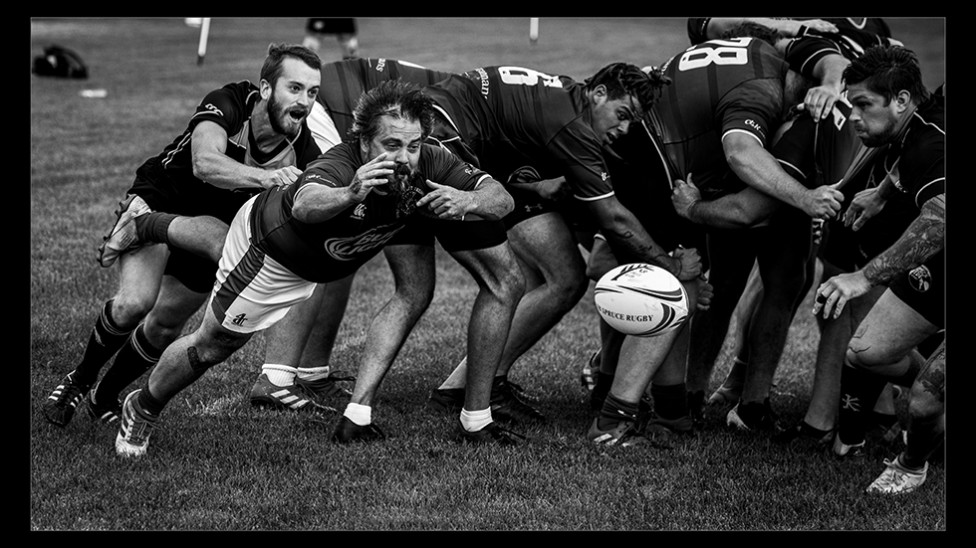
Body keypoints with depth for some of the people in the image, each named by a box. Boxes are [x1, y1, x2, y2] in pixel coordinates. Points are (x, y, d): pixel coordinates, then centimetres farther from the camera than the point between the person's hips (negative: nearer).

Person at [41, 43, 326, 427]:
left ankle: (104, 397, 34)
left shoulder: (303, 153, -20)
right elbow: (205, 163, -49)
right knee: (134, 302, -24)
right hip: (158, 203, -4)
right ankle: (79, 380, 3)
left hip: (212, 230, 4)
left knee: (165, 327, 7)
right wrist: (265, 177, -63)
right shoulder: (227, 104, -31)